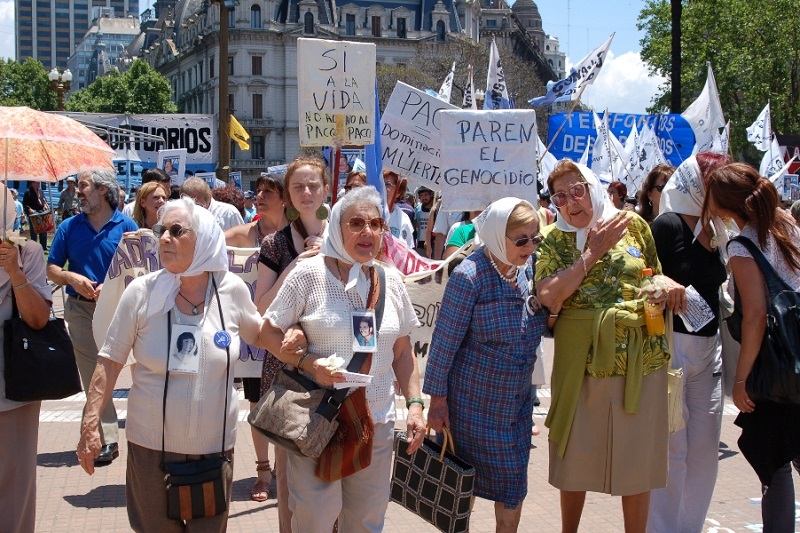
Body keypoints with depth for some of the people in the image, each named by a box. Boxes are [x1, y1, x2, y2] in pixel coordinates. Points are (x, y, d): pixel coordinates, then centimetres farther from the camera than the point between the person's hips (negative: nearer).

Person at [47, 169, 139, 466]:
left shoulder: (126, 227, -2)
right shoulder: (69, 227, 6)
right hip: (80, 309, 2)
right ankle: (107, 441, 5)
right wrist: (72, 278, -13)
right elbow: (52, 269, 7)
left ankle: (107, 438, 17)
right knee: (93, 377, 1)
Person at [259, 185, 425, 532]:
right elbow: (270, 332, -3)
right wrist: (307, 364, -17)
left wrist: (414, 404, 3)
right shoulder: (310, 273, -7)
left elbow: (402, 352, 13)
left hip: (377, 422, 4)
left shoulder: (390, 280, 6)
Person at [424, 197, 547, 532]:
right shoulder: (469, 277, -20)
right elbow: (444, 341, -16)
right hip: (476, 400, -6)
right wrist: (437, 399, -14)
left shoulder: (527, 265, -1)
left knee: (513, 485, 12)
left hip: (518, 400, 6)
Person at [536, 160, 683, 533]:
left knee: (637, 459, 9)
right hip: (581, 362, 0)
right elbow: (548, 297, -14)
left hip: (640, 359, 1)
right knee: (576, 459, 11)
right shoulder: (553, 241, 1)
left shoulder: (633, 225, 4)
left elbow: (658, 273, 16)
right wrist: (593, 252, -13)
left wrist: (666, 282, -8)